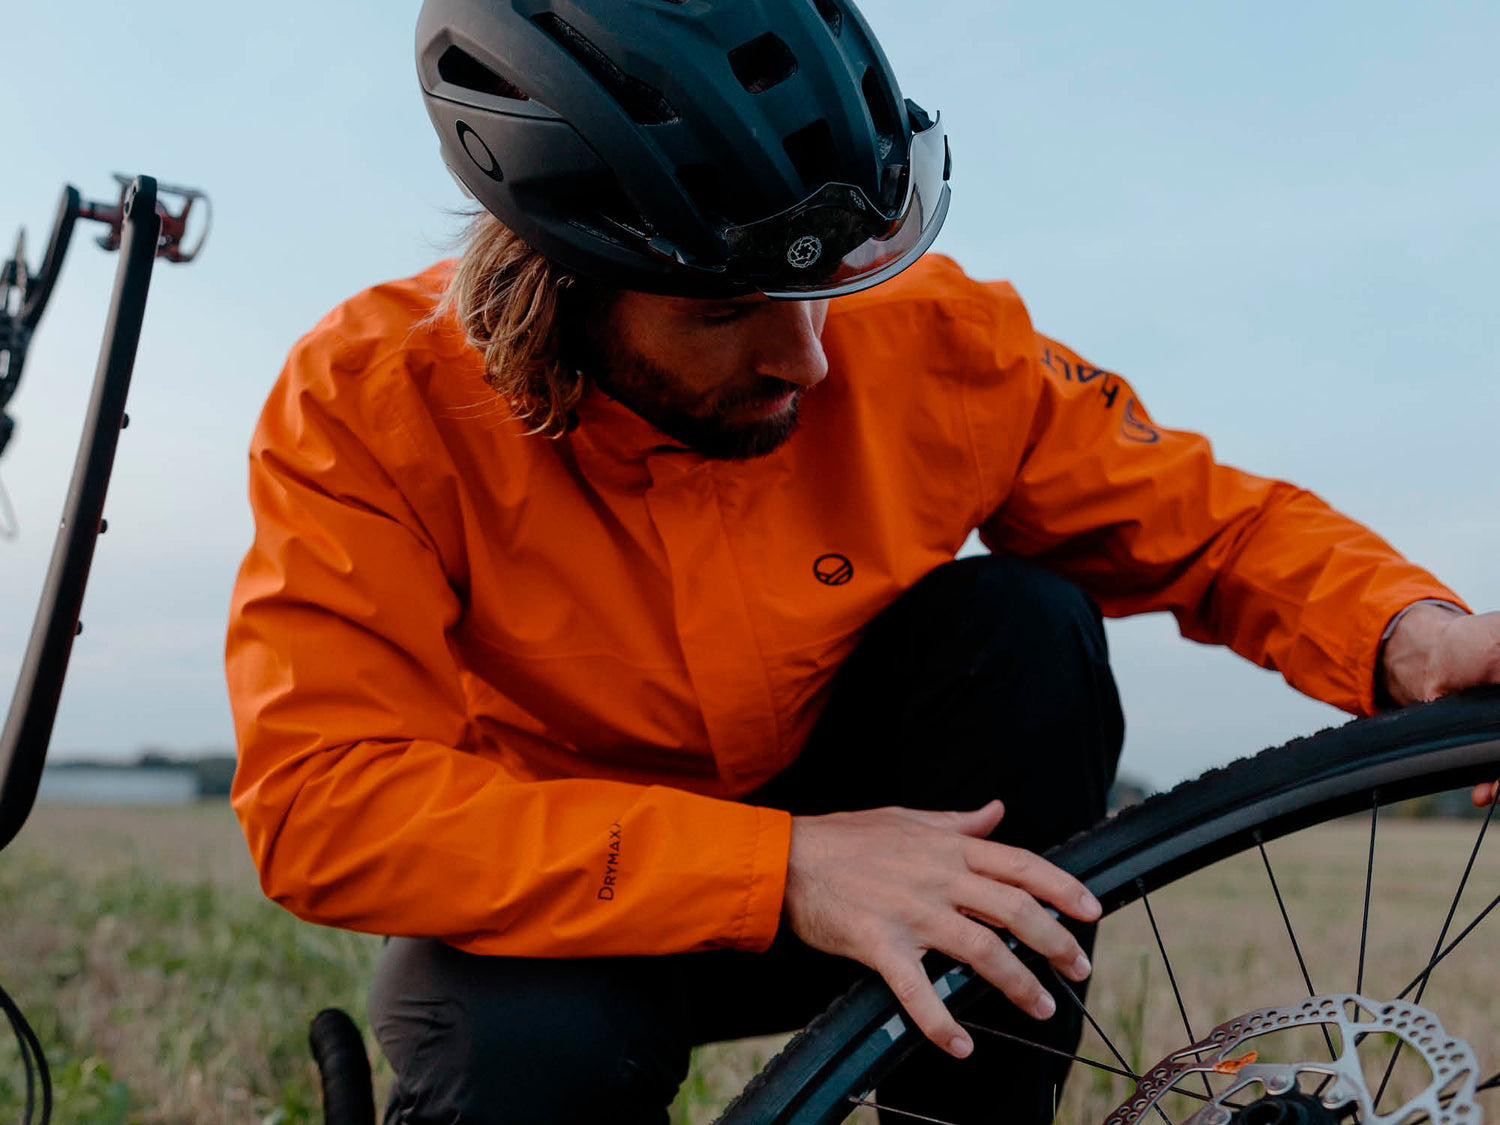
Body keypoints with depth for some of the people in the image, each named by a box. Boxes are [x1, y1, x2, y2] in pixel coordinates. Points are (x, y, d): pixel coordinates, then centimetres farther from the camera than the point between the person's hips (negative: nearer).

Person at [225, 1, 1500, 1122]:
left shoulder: (928, 334, -17)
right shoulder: (374, 403, -23)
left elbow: (1199, 517, -5)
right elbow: (323, 802, -30)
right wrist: (776, 868, -38)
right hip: (555, 920, -2)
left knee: (1018, 622, -23)